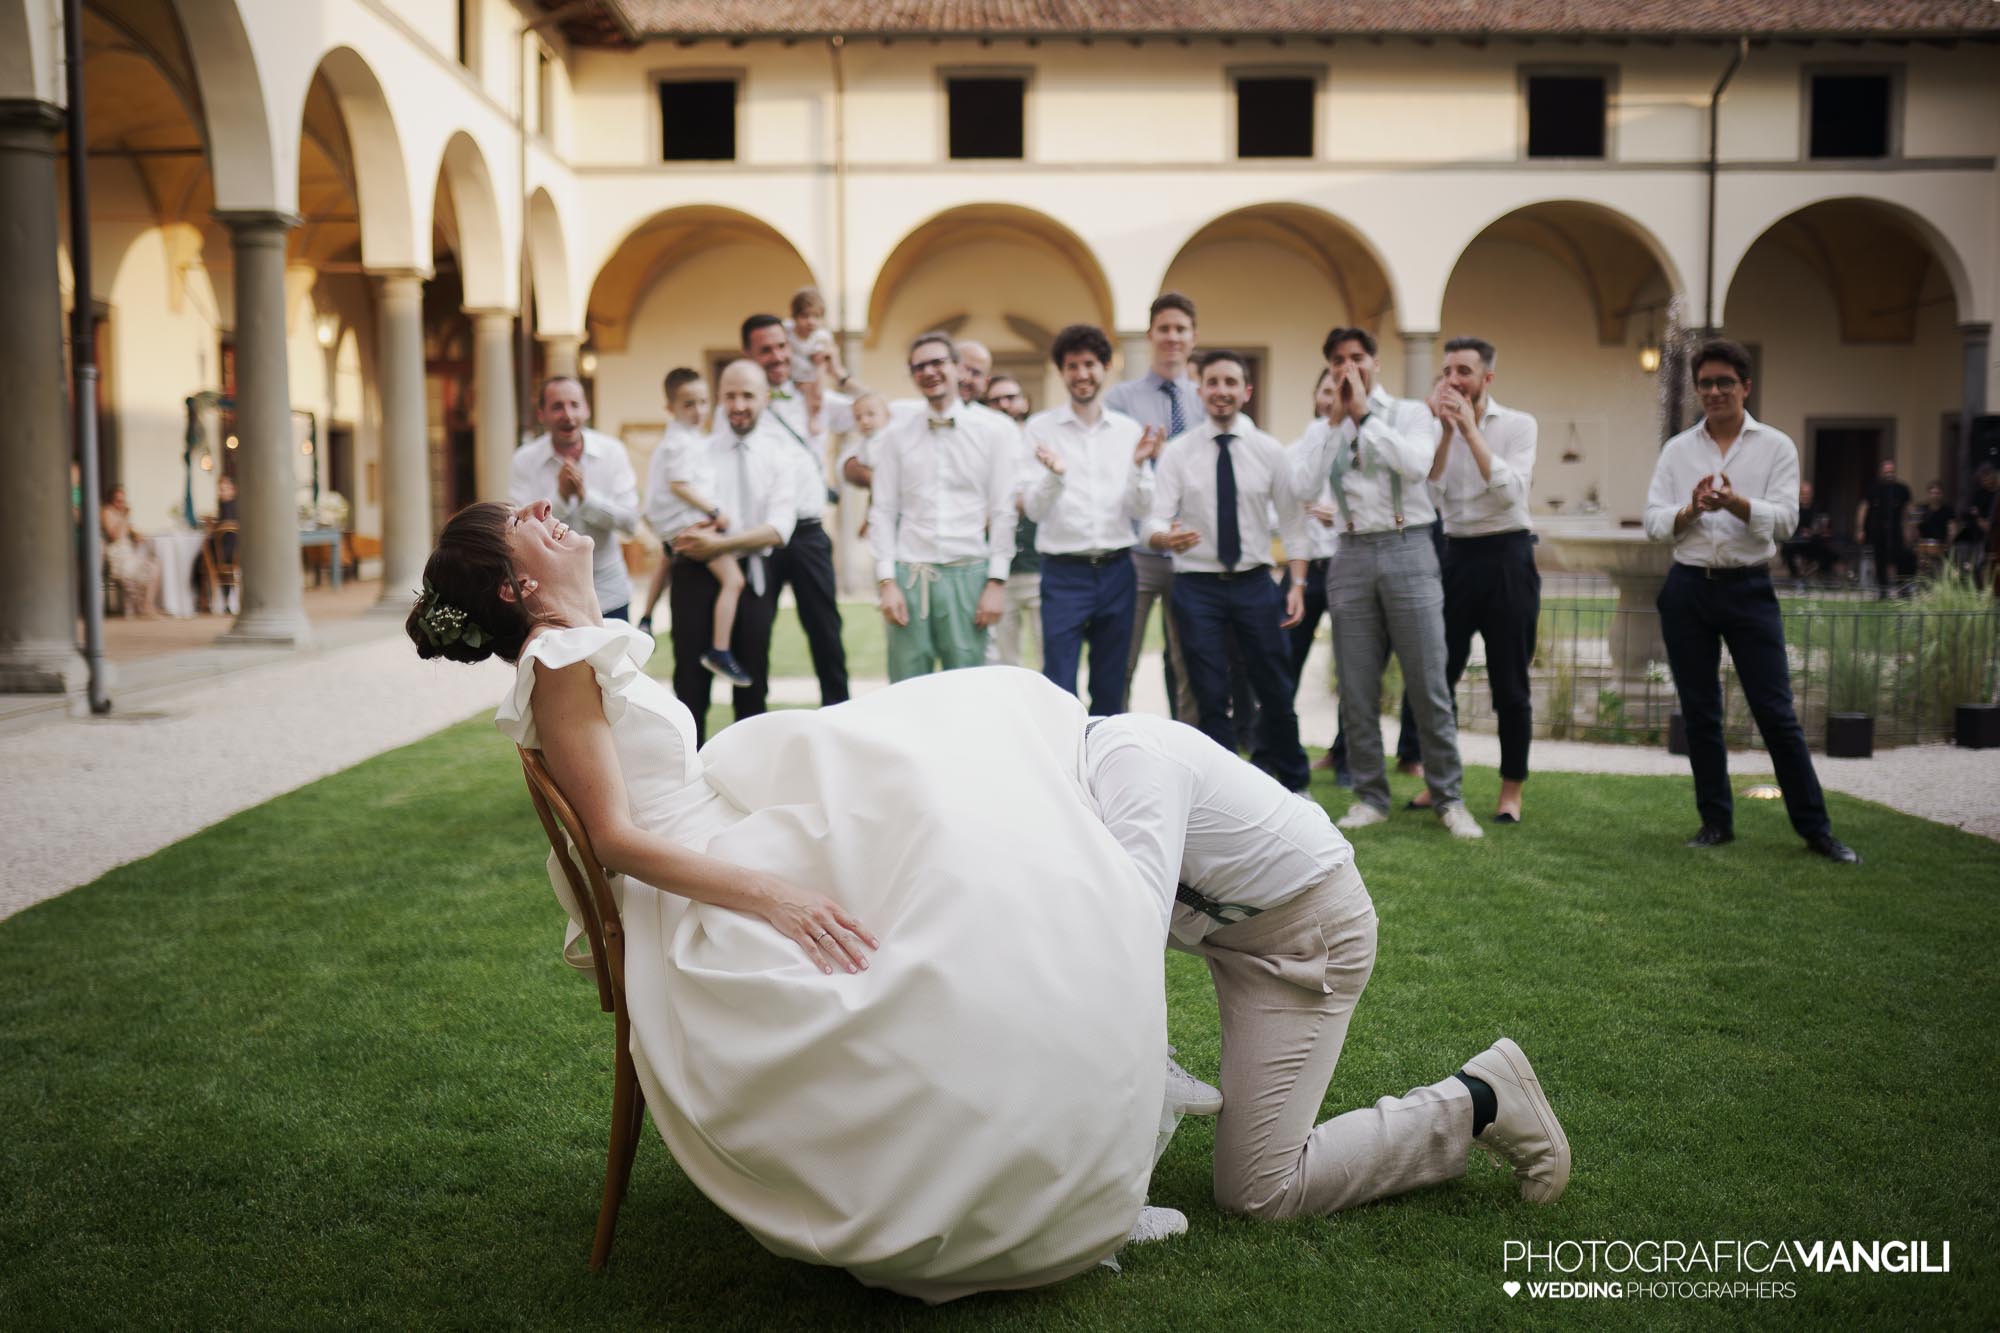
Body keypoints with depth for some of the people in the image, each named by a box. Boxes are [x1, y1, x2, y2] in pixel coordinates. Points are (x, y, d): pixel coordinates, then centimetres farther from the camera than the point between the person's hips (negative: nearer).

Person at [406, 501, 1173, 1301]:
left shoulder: (584, 652, 16)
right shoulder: (559, 664, -13)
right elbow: (615, 837, -19)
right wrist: (770, 894, -28)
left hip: (731, 857, 10)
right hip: (705, 899, -10)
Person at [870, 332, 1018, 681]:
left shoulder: (995, 428, 2)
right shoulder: (898, 432, 7)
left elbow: (1004, 511, 1)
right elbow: (882, 511, 7)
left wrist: (997, 581, -3)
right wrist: (886, 580, -1)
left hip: (968, 574, -1)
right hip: (909, 574, 1)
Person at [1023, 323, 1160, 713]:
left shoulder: (1130, 431, 6)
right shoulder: (1041, 428, -1)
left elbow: (1141, 510, 3)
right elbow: (1033, 509, -6)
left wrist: (1138, 465, -14)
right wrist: (1055, 475, -25)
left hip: (1117, 570, 3)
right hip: (1064, 573, -3)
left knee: (1111, 689, 12)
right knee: (1059, 691, -4)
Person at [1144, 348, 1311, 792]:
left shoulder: (1269, 451, 1)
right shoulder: (1178, 452, -2)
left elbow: (1291, 523, 4)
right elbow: (1156, 520, -9)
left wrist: (1297, 584, -4)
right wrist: (1167, 537, -32)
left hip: (1255, 584, 1)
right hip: (1196, 586, -1)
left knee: (1275, 691, 9)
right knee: (1210, 698, 4)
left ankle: (1294, 784, 29)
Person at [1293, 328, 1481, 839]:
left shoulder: (1410, 414, 7)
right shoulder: (1323, 429, 12)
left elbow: (1416, 465, -13)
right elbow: (1302, 483, -6)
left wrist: (1364, 414, -10)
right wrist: (1335, 416, -4)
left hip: (1407, 551, -2)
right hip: (1352, 555, 2)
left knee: (1429, 686, -2)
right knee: (1356, 690, 4)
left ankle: (1448, 798, 7)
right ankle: (1370, 797, 14)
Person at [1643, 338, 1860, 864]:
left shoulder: (1776, 446, 2)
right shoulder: (1678, 449, 8)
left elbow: (1784, 519, -10)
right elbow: (1653, 521, 1)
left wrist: (1736, 503, -28)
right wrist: (1690, 510, -19)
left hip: (1749, 588, -2)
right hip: (1688, 588, 2)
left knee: (1776, 712, -2)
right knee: (1699, 713, 7)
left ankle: (1815, 827, 6)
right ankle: (1716, 821, 18)